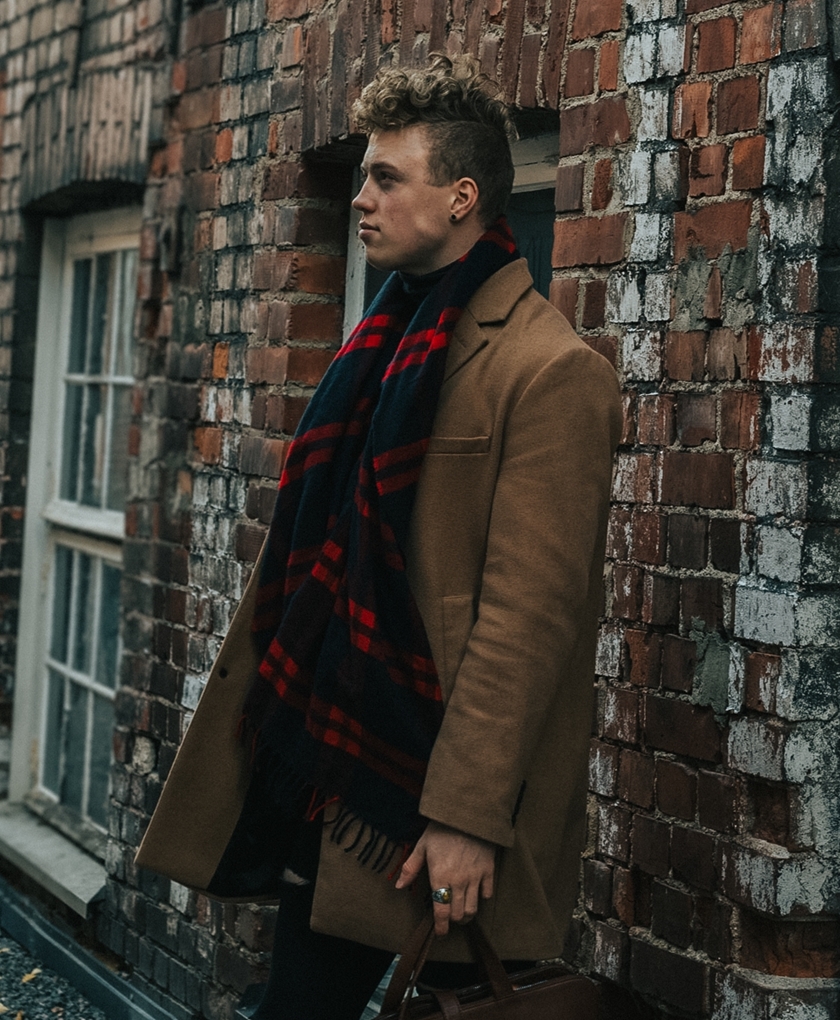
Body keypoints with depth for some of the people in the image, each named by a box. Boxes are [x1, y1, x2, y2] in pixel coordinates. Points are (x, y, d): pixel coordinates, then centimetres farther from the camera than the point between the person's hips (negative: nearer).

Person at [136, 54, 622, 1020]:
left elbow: (528, 616, -19)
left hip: (440, 810, -8)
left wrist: (466, 816, -21)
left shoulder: (550, 370, -13)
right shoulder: (383, 348, 13)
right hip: (329, 777, 8)